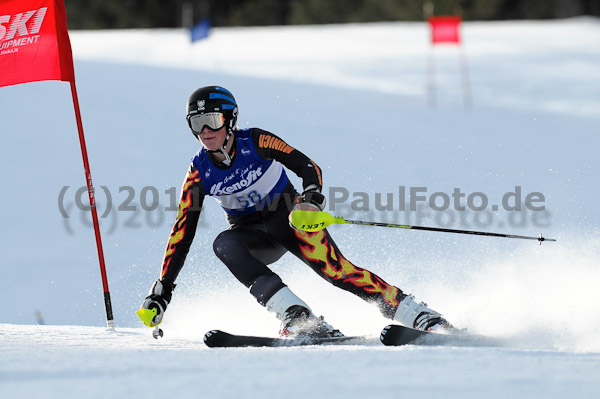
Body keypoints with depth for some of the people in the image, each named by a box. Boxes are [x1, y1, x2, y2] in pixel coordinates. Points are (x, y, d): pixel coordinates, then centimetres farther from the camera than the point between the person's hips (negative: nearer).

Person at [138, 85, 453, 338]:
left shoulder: (255, 142, -16)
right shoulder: (199, 173, -9)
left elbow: (308, 166, -17)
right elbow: (182, 233, -8)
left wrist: (312, 198, -40)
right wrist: (162, 290, -11)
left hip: (288, 217, -3)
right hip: (251, 234, 3)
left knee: (335, 269, -28)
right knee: (223, 244, -32)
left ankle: (418, 315, -26)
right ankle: (297, 317, -44)